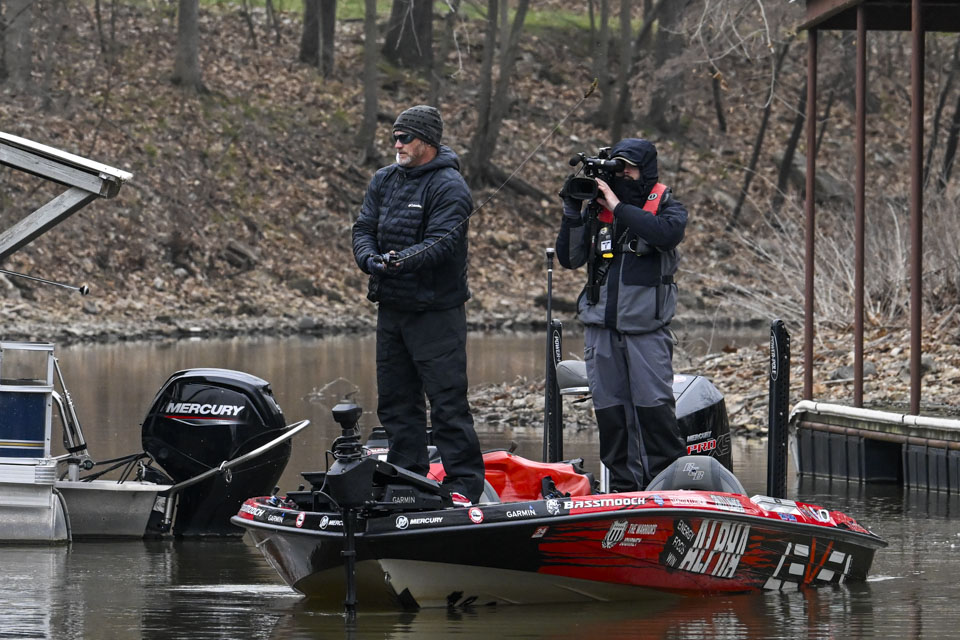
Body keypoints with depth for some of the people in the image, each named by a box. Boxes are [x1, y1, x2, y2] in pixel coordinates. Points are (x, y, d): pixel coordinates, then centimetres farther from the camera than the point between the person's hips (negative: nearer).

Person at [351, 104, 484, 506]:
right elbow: (363, 229, 8)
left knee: (447, 400, -9)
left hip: (436, 311, -7)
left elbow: (442, 243, -20)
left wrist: (401, 259, -36)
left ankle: (464, 483, -6)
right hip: (391, 308, 7)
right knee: (395, 399, 12)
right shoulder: (383, 181, 13)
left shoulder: (449, 187, -10)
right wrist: (370, 258, -15)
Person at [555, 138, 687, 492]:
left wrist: (618, 207, -18)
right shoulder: (595, 209, 11)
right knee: (610, 408, 3)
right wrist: (572, 211, -5)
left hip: (647, 326, -4)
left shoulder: (665, 206, 3)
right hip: (600, 325, 4)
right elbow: (569, 258, 8)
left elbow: (667, 233, -21)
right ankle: (624, 485, 10)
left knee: (654, 404, -11)